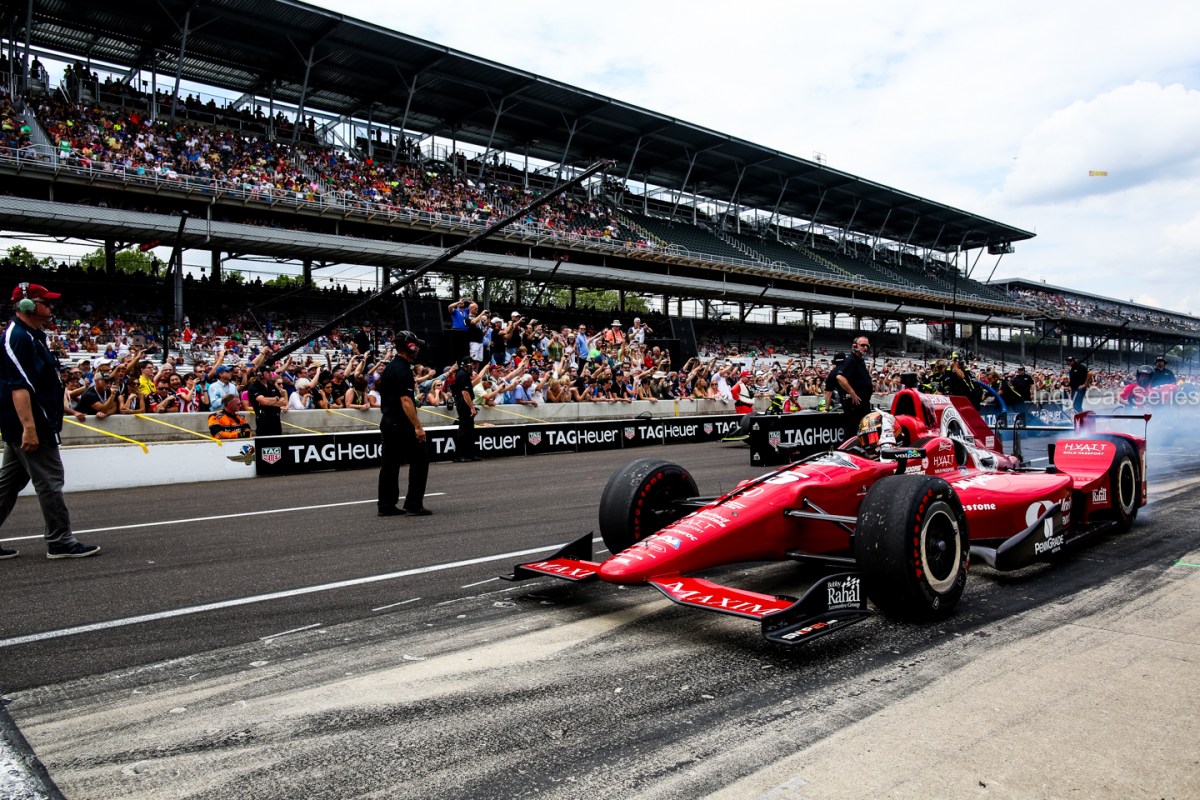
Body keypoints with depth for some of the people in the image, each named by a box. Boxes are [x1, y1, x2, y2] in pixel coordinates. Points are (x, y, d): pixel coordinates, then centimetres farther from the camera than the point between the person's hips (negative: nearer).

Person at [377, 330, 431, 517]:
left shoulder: (390, 368, 15)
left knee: (390, 464, 10)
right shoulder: (403, 370, -15)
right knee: (420, 460, -3)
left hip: (387, 422, 10)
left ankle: (386, 506, 13)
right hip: (401, 424, -10)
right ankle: (414, 505, -3)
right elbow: (406, 401, -21)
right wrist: (418, 427, -22)